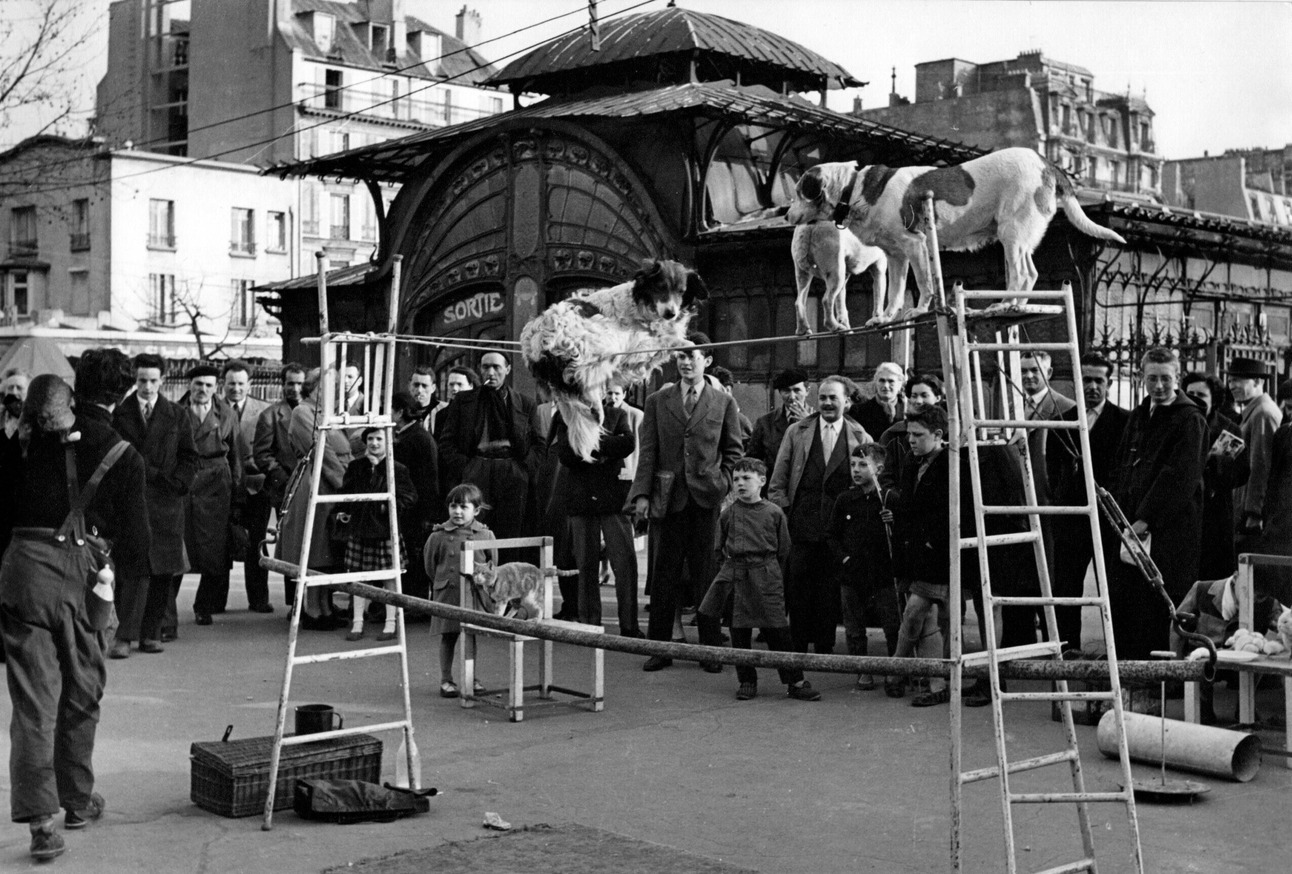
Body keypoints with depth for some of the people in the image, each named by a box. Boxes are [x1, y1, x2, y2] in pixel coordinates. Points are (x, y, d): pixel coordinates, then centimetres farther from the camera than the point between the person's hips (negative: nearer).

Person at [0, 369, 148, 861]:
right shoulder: (125, 457, 0)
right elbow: (133, 535, 4)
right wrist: (135, 572, 20)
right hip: (81, 575, 0)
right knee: (80, 696, 17)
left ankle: (40, 819, -3)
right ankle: (78, 802, 32)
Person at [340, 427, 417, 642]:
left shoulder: (397, 470, -4)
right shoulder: (355, 467, 8)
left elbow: (409, 496, -3)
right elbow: (346, 494, 15)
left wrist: (391, 506, -16)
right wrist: (342, 510, -1)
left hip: (386, 530, -3)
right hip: (359, 528, 4)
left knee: (390, 578, 2)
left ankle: (390, 624, 13)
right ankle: (357, 623, 16)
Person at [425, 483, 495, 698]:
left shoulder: (484, 535, -2)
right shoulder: (439, 536, -4)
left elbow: (493, 562, 9)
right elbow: (430, 563, 7)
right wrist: (442, 580, 9)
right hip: (447, 593, -1)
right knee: (448, 636, 5)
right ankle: (446, 680, 14)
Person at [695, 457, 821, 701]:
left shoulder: (774, 513, 0)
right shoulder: (728, 514, 5)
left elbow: (783, 549, 8)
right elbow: (721, 547, 16)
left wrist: (768, 568, 7)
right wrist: (732, 562, 9)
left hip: (765, 574, -3)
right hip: (733, 573, 3)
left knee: (777, 630, -5)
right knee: (739, 630, 5)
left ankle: (795, 682, 2)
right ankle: (746, 681, 17)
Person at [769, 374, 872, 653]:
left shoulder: (860, 438, 6)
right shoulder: (797, 432, 10)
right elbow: (777, 482, 10)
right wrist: (783, 513, 1)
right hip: (801, 525, 1)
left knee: (830, 589, 1)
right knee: (797, 587, -1)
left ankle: (825, 646, 11)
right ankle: (797, 647, 8)